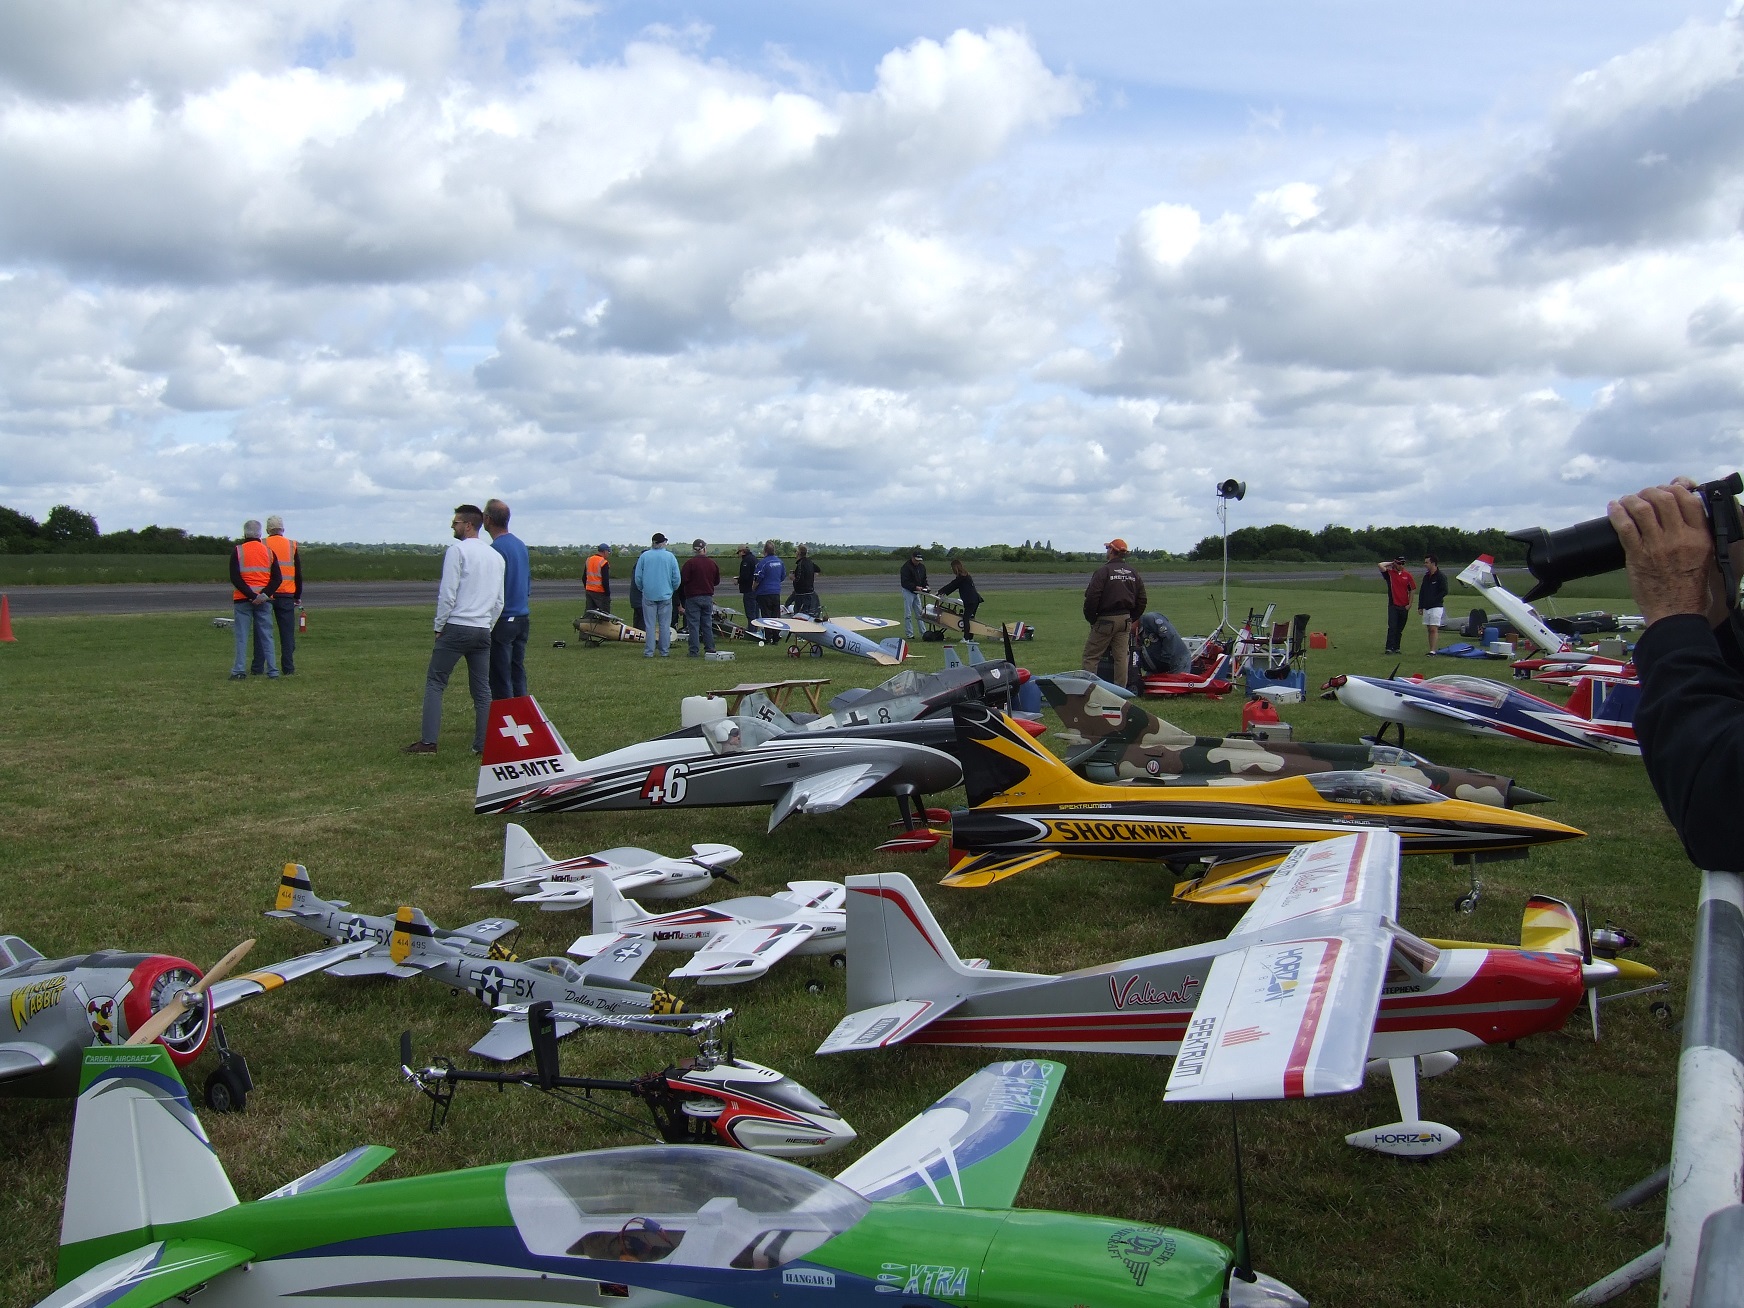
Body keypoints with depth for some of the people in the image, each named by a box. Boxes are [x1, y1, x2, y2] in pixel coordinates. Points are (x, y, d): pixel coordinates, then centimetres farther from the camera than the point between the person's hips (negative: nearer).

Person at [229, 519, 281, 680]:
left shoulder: (238, 551, -1)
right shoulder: (269, 551, 7)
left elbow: (235, 578, -10)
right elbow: (276, 579, -1)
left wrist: (251, 595, -13)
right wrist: (264, 595, -10)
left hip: (243, 599, -2)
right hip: (264, 600, 2)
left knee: (242, 636, 1)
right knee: (266, 635, 6)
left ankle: (239, 671, -2)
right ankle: (272, 671, 4)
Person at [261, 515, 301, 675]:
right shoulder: (292, 546, 5)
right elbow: (298, 574, 7)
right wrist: (298, 596, 15)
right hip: (286, 596, 1)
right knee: (287, 632, 4)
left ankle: (257, 668, 4)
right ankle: (288, 668, 2)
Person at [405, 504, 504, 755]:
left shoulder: (457, 550, -7)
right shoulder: (496, 556, 14)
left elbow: (447, 593, -11)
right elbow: (499, 601, 16)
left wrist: (439, 626, -2)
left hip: (456, 628, -6)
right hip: (482, 631, 6)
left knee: (435, 682, 2)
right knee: (482, 689, 8)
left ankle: (428, 741, -3)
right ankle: (483, 745, 6)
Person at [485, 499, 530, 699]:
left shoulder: (496, 549, -15)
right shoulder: (521, 545, 11)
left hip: (503, 622, -8)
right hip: (523, 617, 8)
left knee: (500, 679, -2)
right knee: (518, 674, 12)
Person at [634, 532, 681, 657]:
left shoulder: (644, 556, 1)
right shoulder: (670, 556, 0)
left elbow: (637, 577, 3)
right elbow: (676, 578, 1)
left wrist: (642, 589, 18)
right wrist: (672, 589, 18)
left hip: (648, 595, 0)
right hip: (665, 595, 0)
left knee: (650, 624, 3)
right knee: (665, 625, 4)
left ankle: (648, 651, 2)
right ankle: (665, 651, 6)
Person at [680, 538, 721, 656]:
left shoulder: (690, 563, -12)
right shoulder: (712, 563, 2)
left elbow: (682, 580, -14)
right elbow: (717, 581, 11)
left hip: (693, 598, -4)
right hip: (708, 598, 4)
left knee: (693, 625, -1)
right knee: (707, 625, 12)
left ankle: (694, 651, -2)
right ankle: (710, 649, 12)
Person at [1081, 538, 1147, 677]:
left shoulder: (1103, 571, -11)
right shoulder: (1133, 574, 10)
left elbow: (1092, 598, -17)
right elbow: (1142, 600, 13)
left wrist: (1090, 618, -5)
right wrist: (1131, 618, 19)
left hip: (1106, 619, -6)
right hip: (1125, 620, 6)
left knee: (1090, 656, -1)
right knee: (1121, 657, 10)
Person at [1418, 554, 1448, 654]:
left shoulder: (1441, 576, -7)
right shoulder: (1426, 576, 15)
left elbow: (1444, 592, -12)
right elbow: (1421, 592, 18)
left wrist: (1433, 600, -14)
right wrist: (1420, 607, 13)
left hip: (1436, 607, -7)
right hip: (1426, 608, 7)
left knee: (1434, 629, -12)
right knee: (1430, 630, 8)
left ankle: (1432, 651, -15)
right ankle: (1431, 650, 11)